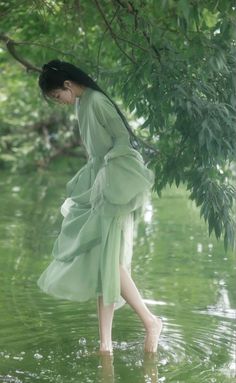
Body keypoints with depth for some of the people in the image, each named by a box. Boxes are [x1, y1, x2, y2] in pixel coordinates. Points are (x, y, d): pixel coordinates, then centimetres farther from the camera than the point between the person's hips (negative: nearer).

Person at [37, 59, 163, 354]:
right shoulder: (82, 105, 14)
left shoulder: (96, 102, -12)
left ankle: (150, 321, 3)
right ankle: (105, 342, 6)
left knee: (108, 261, -11)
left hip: (116, 189, -9)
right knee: (99, 263, 5)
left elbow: (123, 139, -13)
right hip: (99, 189, 9)